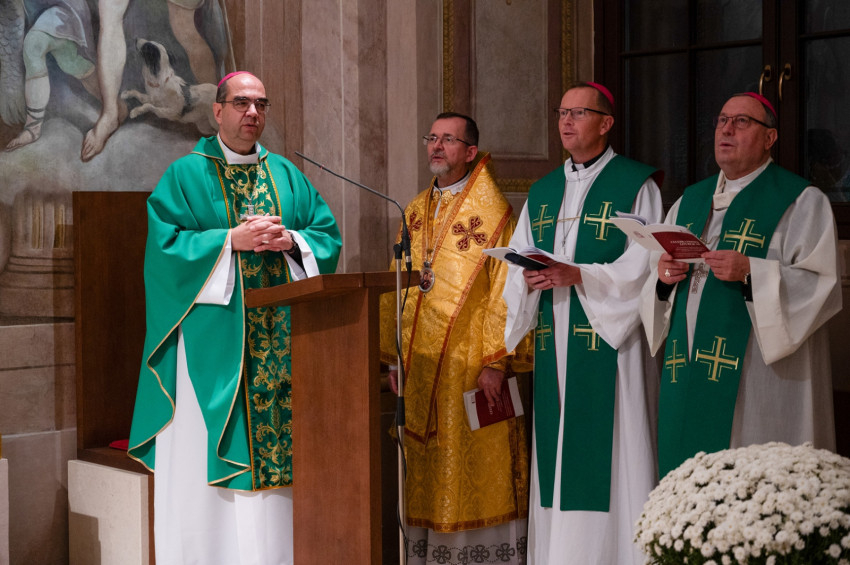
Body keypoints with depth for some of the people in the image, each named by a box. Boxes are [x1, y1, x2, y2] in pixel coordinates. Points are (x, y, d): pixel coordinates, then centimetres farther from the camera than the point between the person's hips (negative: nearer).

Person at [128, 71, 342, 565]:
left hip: (279, 338, 4)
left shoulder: (287, 176, 14)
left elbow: (329, 235, 10)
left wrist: (290, 241, -9)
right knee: (207, 451, -4)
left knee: (279, 443, 3)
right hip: (213, 335, -4)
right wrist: (232, 240, -16)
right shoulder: (187, 175, 2)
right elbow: (166, 245, -8)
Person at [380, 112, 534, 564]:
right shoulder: (415, 213, 14)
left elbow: (504, 289, -10)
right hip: (419, 368, 6)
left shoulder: (491, 211, -4)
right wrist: (393, 355, 8)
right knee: (426, 472, 8)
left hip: (470, 368, -6)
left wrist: (495, 360, -16)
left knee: (477, 467, -1)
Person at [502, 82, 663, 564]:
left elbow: (642, 265, -10)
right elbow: (517, 263, 15)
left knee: (607, 449, -7)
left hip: (610, 338, -5)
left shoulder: (635, 185, -1)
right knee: (558, 451, 6)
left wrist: (577, 275, -20)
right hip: (554, 342, 6)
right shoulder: (542, 192, 17)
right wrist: (530, 279, -8)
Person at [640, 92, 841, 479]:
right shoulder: (690, 201, 19)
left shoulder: (800, 202, 0)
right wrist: (663, 275, -2)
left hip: (757, 380, -5)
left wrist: (751, 272, -22)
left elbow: (821, 286, -10)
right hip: (690, 374, 6)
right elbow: (657, 284, 21)